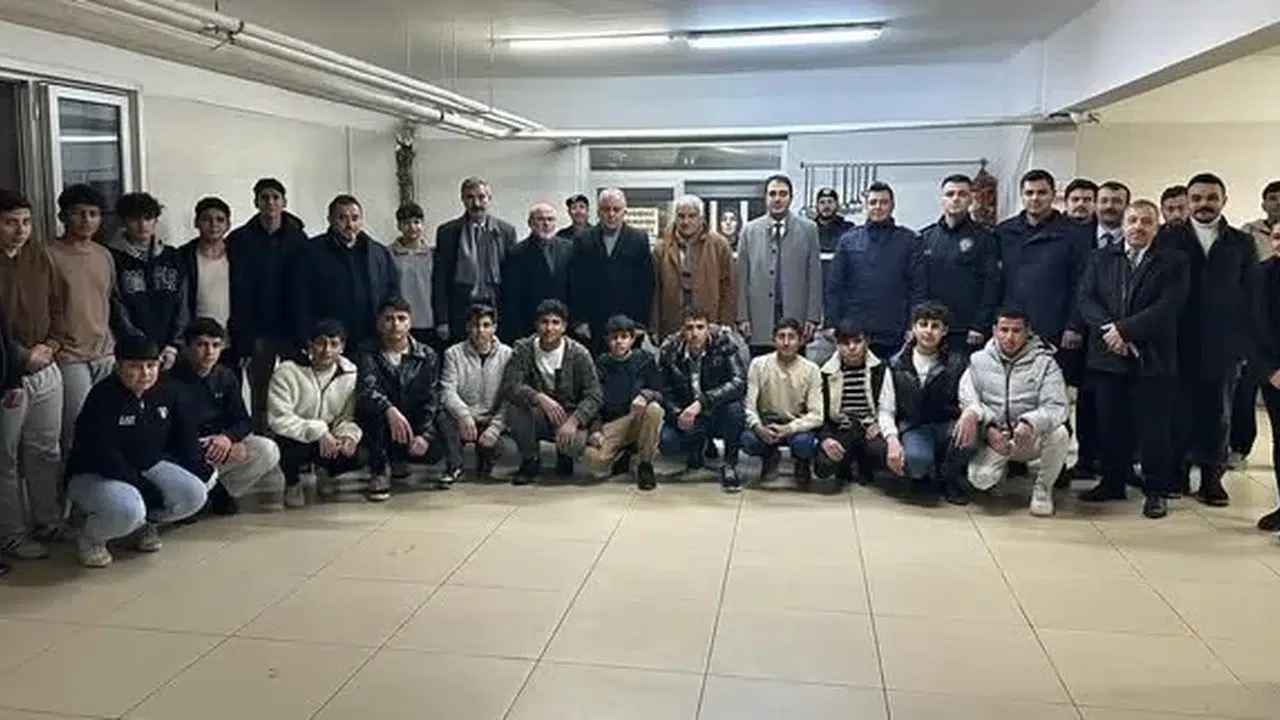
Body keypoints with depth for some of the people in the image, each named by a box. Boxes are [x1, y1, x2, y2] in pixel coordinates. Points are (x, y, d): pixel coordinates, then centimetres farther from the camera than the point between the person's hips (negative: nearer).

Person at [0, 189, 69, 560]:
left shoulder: (39, 256, 6)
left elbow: (59, 305, 12)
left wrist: (51, 344, -2)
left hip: (46, 371, 6)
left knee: (46, 451, 15)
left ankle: (48, 521, 28)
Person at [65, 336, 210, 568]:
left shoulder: (166, 393, -1)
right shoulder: (103, 397, -21)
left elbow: (184, 436, 10)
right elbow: (103, 455, -26)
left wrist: (200, 469, -7)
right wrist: (144, 489, -26)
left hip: (148, 466, 6)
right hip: (94, 474, -6)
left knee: (195, 495, -19)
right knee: (127, 511, -37)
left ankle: (145, 523, 12)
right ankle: (89, 539, 0)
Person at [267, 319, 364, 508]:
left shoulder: (351, 374, -6)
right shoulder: (287, 372, -16)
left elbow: (349, 417, -3)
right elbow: (278, 418, -22)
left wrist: (349, 434, -26)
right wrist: (317, 432, -31)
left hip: (329, 439, 3)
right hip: (295, 438, -3)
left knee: (357, 455, -24)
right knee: (290, 447, -37)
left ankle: (324, 473, 14)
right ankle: (293, 482, 2)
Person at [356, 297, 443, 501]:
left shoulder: (427, 356, 0)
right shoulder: (369, 354, -8)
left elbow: (430, 399, -5)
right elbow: (368, 388, -27)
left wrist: (424, 434, -20)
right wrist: (390, 410, -47)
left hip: (414, 424, 3)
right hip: (382, 426, -3)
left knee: (434, 451, -23)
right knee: (369, 407, -33)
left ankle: (398, 458, 15)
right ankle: (378, 472, -15)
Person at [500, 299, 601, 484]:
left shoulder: (579, 354, -11)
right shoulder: (523, 350, -8)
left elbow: (593, 396, -14)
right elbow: (508, 386, -19)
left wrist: (573, 421, -31)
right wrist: (540, 398, -36)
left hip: (569, 415, -1)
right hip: (537, 417, 2)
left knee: (574, 443, -33)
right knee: (515, 407, -29)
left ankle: (564, 457, 9)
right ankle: (530, 462, -5)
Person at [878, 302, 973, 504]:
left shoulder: (955, 365, 5)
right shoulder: (897, 366, 3)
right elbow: (885, 410, 2)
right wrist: (892, 439, -17)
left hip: (947, 426, 2)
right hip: (913, 428, -2)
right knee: (917, 459, -36)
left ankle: (948, 479, 1)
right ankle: (922, 480, 6)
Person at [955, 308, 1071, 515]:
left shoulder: (1045, 363, -5)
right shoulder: (979, 361, 2)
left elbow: (1055, 407, -16)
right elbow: (968, 400, -5)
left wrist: (1030, 423, -37)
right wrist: (988, 427, -23)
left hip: (1031, 438, 0)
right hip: (994, 438, 1)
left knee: (1059, 434, -33)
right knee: (981, 479, -26)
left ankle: (1043, 487, -3)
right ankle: (1006, 468, 15)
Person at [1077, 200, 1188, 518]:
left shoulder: (1173, 262, 1)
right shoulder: (1102, 259, 11)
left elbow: (1169, 305, -11)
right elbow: (1086, 299, 2)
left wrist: (1125, 329, -17)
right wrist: (1109, 331, -14)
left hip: (1153, 359, -3)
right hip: (1108, 357, 3)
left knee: (1154, 429, 2)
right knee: (1110, 425, 9)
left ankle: (1156, 491, 14)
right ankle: (1113, 482, 22)